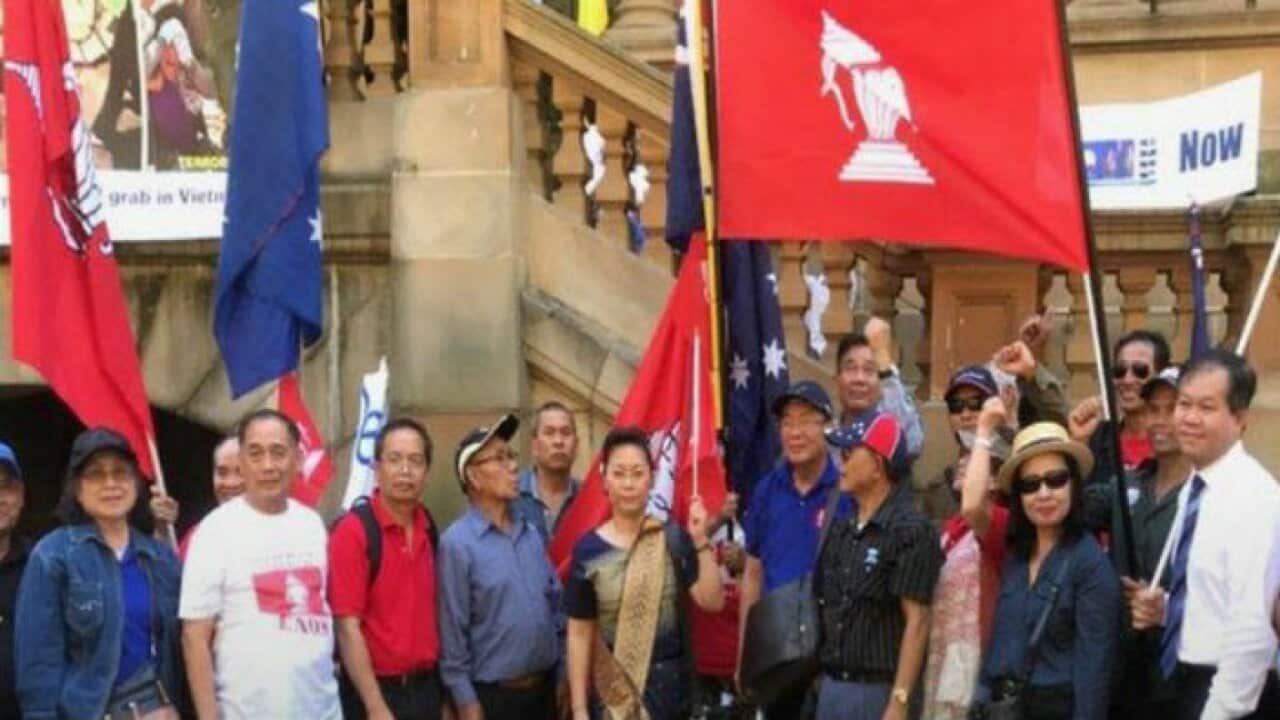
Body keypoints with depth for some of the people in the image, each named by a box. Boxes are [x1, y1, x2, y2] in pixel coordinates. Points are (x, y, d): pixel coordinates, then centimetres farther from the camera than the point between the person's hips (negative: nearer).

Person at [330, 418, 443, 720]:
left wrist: (443, 691, 8)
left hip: (426, 689, 6)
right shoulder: (353, 531, -12)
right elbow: (348, 628, -15)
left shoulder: (430, 530, 6)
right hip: (376, 691, -6)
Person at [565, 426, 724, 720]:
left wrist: (701, 541, -20)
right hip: (617, 690, -1)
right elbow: (579, 634, -1)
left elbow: (712, 601, -9)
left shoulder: (673, 539, 0)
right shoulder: (589, 550, -4)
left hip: (671, 685, 1)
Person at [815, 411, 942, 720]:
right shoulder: (840, 531, 12)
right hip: (831, 685, 7)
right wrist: (822, 679, 10)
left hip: (877, 691, -7)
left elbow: (916, 623, -15)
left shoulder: (910, 532, -11)